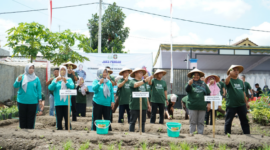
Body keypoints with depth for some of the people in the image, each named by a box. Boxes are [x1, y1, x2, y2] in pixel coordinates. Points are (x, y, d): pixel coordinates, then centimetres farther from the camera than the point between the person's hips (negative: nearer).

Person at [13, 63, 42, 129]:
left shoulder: (36, 78, 5)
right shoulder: (22, 77, 4)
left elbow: (39, 89, 6)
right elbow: (15, 86, -5)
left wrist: (40, 99, -2)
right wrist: (18, 81, -26)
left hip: (33, 101, 0)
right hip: (22, 101, 0)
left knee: (31, 116, 2)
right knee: (22, 116, 5)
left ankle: (30, 128, 10)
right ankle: (22, 128, 15)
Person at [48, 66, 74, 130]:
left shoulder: (69, 79, 11)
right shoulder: (55, 79, 12)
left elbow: (72, 87, -7)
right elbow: (50, 88, -1)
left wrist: (66, 82, -23)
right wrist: (56, 81, -15)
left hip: (67, 102, -1)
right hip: (58, 102, 1)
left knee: (67, 118, -3)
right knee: (59, 118, 1)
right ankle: (59, 129, 8)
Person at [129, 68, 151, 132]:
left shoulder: (143, 82, 16)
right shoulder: (132, 81, -3)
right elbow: (136, 85, -27)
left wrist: (148, 104, 20)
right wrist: (145, 80, -39)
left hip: (143, 105, 6)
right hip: (135, 105, -6)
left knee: (142, 121, 10)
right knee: (133, 121, 1)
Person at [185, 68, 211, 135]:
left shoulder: (203, 84, 9)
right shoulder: (190, 83, 3)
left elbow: (208, 94, 11)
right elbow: (187, 90, -16)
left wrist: (208, 103, 6)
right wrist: (189, 84, -36)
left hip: (202, 106, 2)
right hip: (192, 106, -2)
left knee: (201, 122, 7)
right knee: (193, 122, 4)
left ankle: (200, 133, 15)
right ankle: (192, 134, 12)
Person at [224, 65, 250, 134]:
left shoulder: (241, 81, 12)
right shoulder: (229, 80, -5)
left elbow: (243, 92, 18)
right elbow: (226, 82, -30)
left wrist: (246, 102, 16)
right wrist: (230, 75, -49)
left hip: (241, 105, 5)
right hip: (231, 105, -5)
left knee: (244, 121, 11)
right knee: (228, 121, 2)